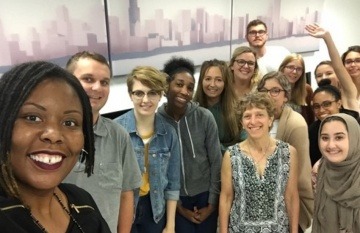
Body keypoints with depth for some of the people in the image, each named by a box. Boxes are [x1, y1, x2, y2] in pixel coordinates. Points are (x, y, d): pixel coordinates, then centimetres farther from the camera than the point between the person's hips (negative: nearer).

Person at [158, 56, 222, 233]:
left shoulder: (205, 117, -11)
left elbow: (216, 162, -4)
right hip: (175, 198, 0)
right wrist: (178, 206, -3)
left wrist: (212, 203, -3)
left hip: (205, 194, 0)